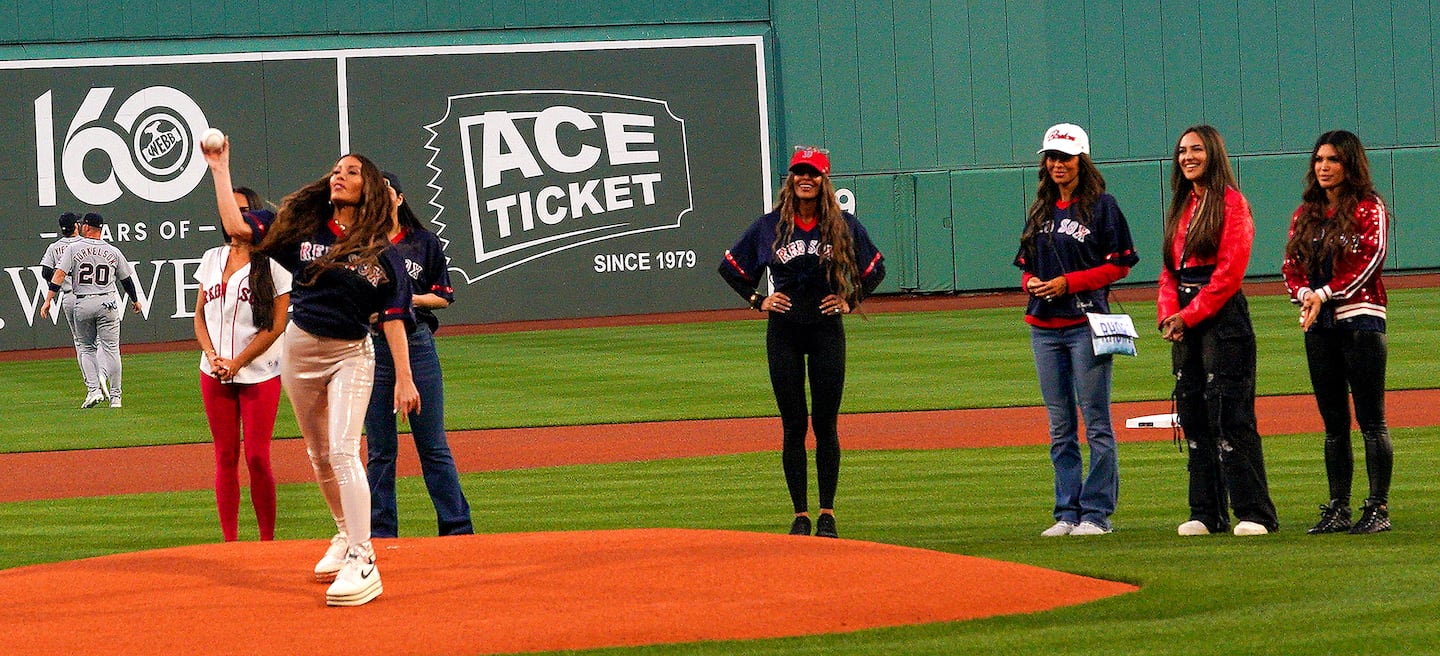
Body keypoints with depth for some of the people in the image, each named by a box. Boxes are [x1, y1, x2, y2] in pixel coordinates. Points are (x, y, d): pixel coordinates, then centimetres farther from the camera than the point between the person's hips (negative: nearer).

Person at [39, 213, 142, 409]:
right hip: (108, 303, 1)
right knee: (110, 348, 3)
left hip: (83, 304, -1)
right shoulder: (113, 252, 6)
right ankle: (115, 397, -3)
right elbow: (126, 280, 16)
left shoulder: (74, 249, -1)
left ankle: (94, 390, -2)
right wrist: (135, 300, 31)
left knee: (86, 347, 13)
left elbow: (59, 275, -10)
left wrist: (48, 300, -10)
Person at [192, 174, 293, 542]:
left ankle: (267, 541, 1)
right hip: (214, 374, 4)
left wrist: (237, 362, -11)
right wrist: (212, 356, -3)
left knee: (257, 458, -7)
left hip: (259, 374, -4)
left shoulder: (272, 263, -4)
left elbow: (276, 326, -7)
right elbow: (200, 315, 15)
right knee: (225, 457, 4)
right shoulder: (213, 259, 12)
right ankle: (229, 542, 7)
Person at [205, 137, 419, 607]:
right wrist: (221, 171, -2)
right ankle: (345, 537, 31)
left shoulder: (381, 251, -4)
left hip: (351, 355, -4)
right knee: (319, 455, 12)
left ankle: (363, 562, -22)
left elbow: (394, 316, -6)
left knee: (343, 450, -18)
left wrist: (404, 379, -11)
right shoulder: (304, 229, 4)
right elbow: (237, 226, 2)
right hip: (300, 350, 4)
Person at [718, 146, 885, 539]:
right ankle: (800, 514, 5)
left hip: (827, 330, 0)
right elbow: (730, 267, 13)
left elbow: (875, 268, 13)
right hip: (784, 332, 0)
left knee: (825, 423, 1)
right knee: (793, 425, 1)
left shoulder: (844, 226, 2)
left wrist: (850, 302, 3)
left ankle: (827, 514, 6)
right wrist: (758, 300, 4)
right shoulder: (769, 226, 3)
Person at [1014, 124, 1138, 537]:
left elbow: (1119, 265, -5)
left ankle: (1097, 512, -1)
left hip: (1086, 324, -6)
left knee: (1096, 422, -4)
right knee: (1060, 427, 9)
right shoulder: (1040, 210, 16)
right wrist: (1031, 282, -2)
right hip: (1044, 328, 6)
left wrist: (1067, 283, -13)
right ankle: (1068, 513, 13)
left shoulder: (1101, 205, -2)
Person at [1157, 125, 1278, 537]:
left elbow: (1230, 271, -13)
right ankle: (1207, 514, 12)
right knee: (1194, 416, 8)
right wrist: (1169, 313, 0)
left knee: (1230, 416, -11)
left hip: (1223, 317, -8)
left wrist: (1190, 315, -13)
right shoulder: (1181, 207, 18)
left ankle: (1255, 514, -9)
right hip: (1185, 320, 8)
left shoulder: (1231, 203, -6)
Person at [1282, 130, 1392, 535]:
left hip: (1361, 321, -6)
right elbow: (1291, 265, 11)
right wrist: (1304, 295, -9)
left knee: (1371, 421, -6)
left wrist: (1327, 294, -17)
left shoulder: (1368, 208, -1)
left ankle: (1378, 508, -5)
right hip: (1318, 325, 6)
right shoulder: (1305, 213, 16)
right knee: (1333, 423, 8)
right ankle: (1338, 509, 11)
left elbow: (1370, 259, -11)